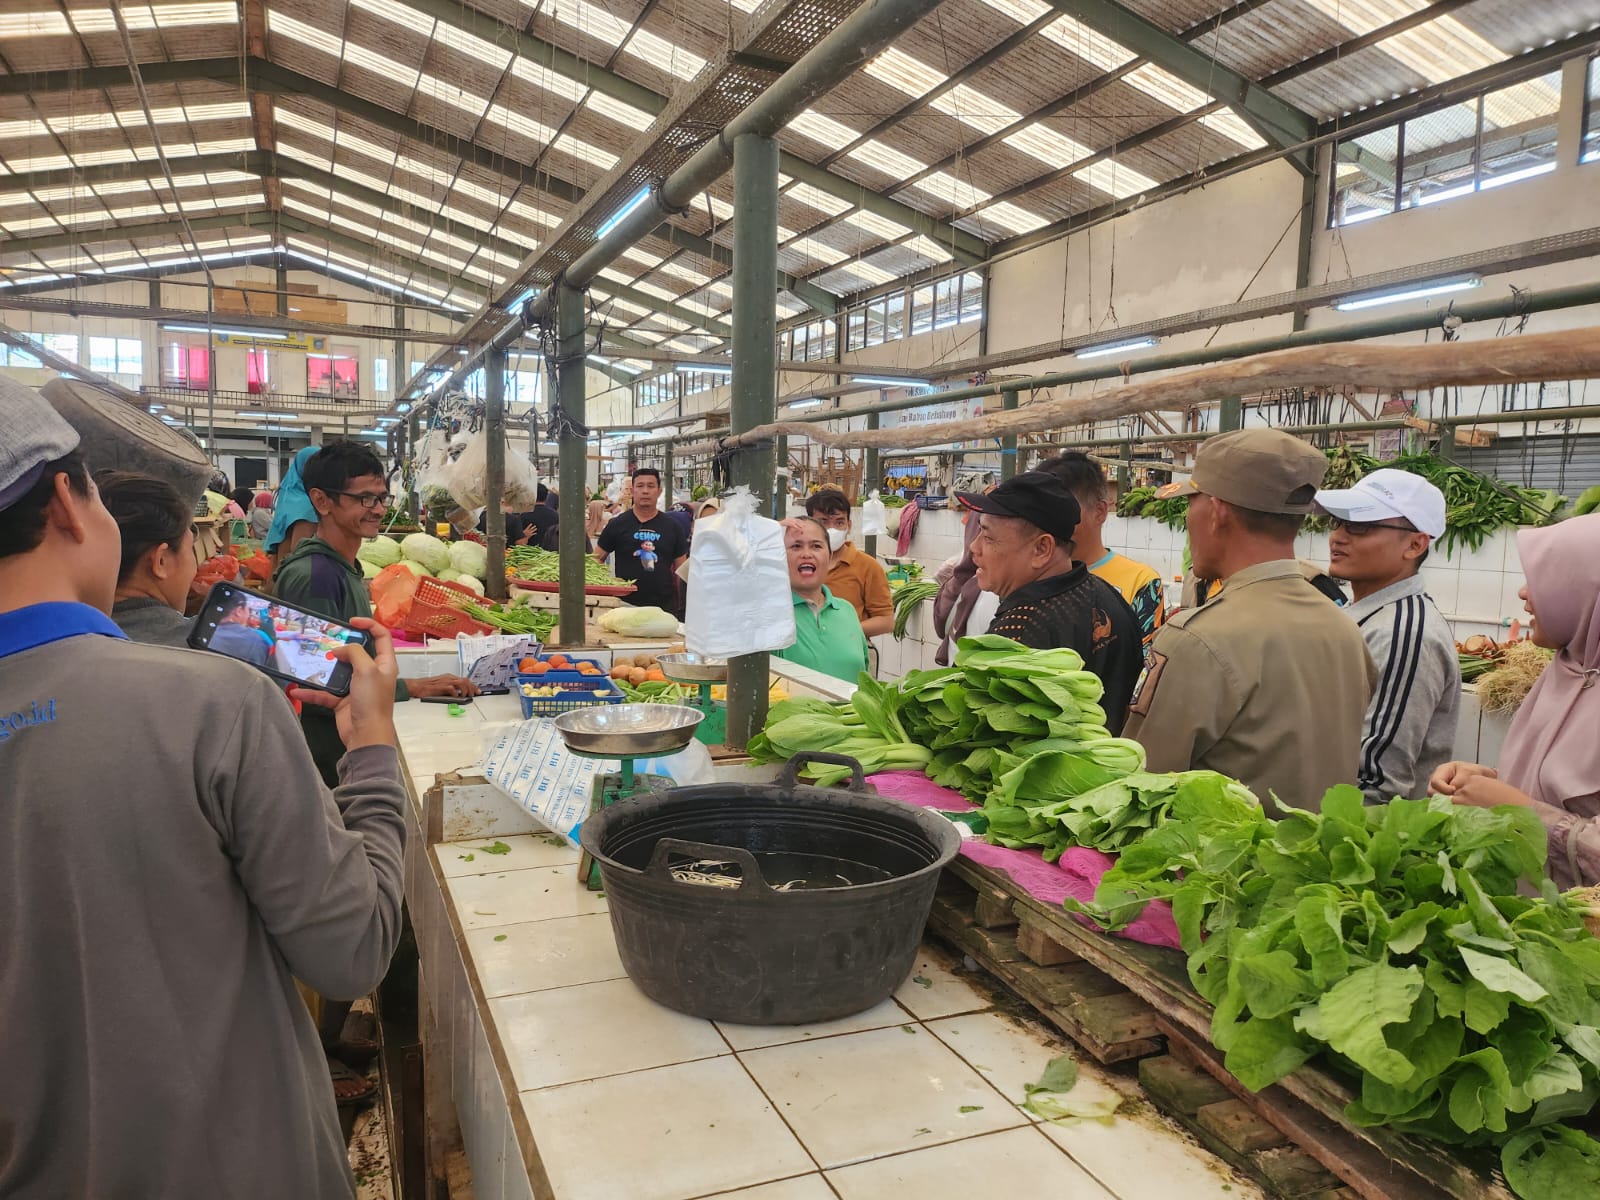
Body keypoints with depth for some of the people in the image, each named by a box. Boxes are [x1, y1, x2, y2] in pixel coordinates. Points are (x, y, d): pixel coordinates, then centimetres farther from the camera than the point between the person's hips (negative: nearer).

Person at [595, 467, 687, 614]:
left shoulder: (671, 526, 8)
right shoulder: (617, 524, 4)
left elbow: (680, 569, 10)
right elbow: (596, 560, 8)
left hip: (664, 606, 1)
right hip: (625, 604, -1)